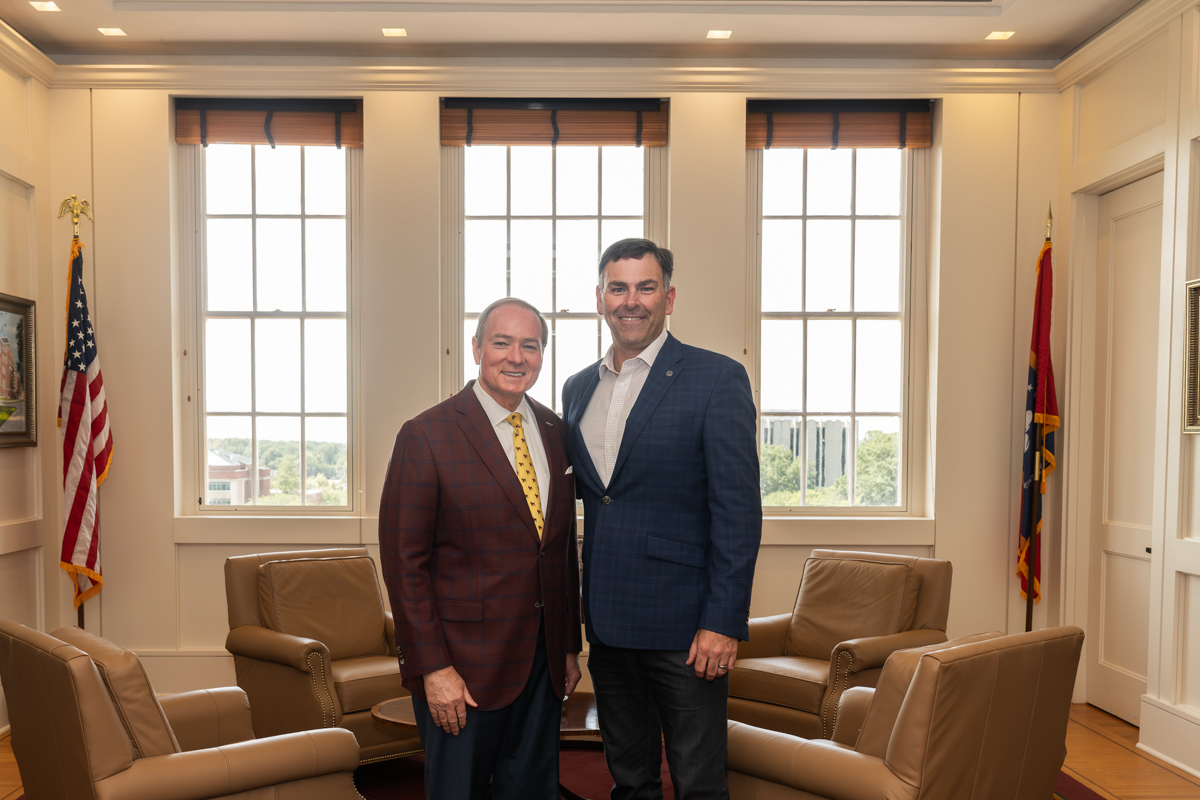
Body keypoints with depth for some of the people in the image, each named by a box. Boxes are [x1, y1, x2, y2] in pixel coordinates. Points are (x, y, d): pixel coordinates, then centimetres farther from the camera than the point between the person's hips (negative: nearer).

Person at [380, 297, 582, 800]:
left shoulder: (555, 432, 6)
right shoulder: (426, 435, -11)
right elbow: (404, 562, -12)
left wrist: (570, 645, 12)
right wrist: (433, 668, -14)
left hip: (544, 659, 5)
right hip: (464, 665, -5)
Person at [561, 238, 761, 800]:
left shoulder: (717, 379, -8)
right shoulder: (578, 387, 10)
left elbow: (738, 511, -12)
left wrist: (723, 623, -16)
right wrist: (578, 607, 10)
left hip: (684, 626, -5)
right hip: (606, 622, 6)